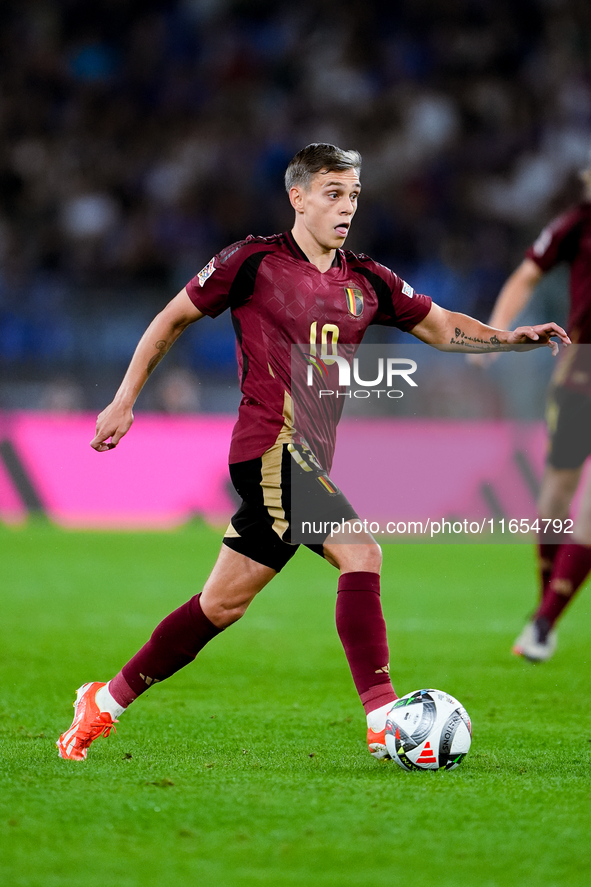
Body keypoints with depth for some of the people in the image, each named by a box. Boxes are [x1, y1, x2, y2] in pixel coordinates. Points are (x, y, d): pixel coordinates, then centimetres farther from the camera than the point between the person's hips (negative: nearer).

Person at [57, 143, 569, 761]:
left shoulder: (366, 281, 14)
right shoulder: (253, 262, -2)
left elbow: (442, 328, 17)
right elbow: (172, 319, 7)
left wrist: (509, 337, -1)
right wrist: (125, 399, 5)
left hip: (310, 457, 7)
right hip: (272, 447, -7)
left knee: (223, 603, 10)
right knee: (360, 551, -22)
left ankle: (107, 701, 21)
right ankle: (383, 721, -25)